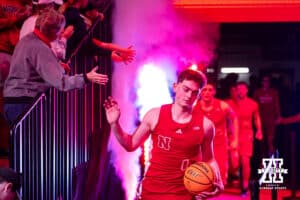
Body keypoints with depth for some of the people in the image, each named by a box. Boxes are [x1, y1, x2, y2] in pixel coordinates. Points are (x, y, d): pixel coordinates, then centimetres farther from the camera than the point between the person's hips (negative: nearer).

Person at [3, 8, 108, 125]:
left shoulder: (28, 39, 10)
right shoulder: (40, 49, -19)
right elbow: (60, 82, -25)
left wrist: (59, 67, 17)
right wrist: (86, 78, -24)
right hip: (23, 105, -10)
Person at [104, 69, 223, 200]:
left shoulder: (205, 125, -4)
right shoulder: (155, 115, -3)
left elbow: (209, 159, 9)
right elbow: (131, 145, 6)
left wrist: (216, 181, -9)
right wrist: (114, 124, -7)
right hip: (151, 189, 1)